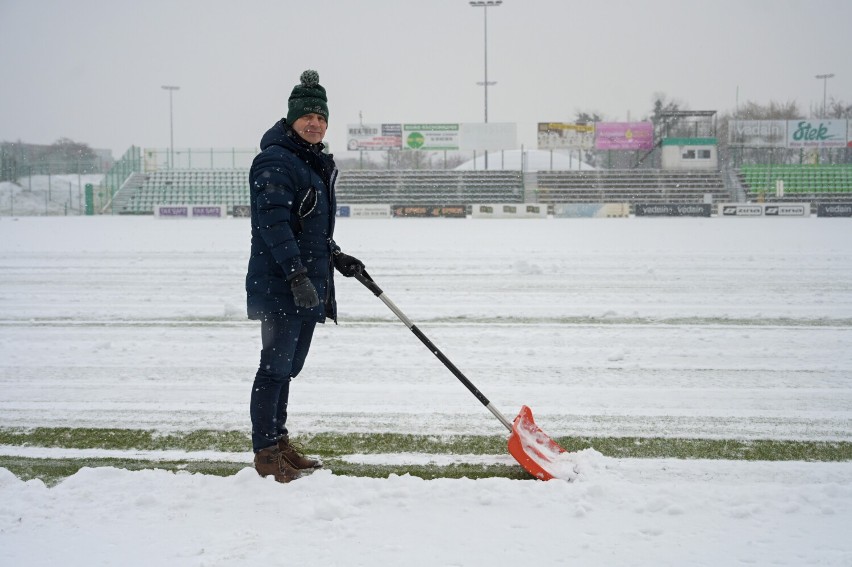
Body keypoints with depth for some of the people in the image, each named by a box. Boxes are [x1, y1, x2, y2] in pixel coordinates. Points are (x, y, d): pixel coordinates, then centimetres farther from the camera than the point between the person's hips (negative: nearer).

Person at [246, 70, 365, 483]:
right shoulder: (275, 161, -13)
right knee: (275, 365, -5)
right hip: (279, 285, -10)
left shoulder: (315, 162, 19)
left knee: (288, 367, 16)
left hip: (307, 285, 10)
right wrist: (296, 273, -29)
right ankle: (266, 453, 1)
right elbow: (273, 221, -23)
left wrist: (336, 257, 26)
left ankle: (279, 442, 26)